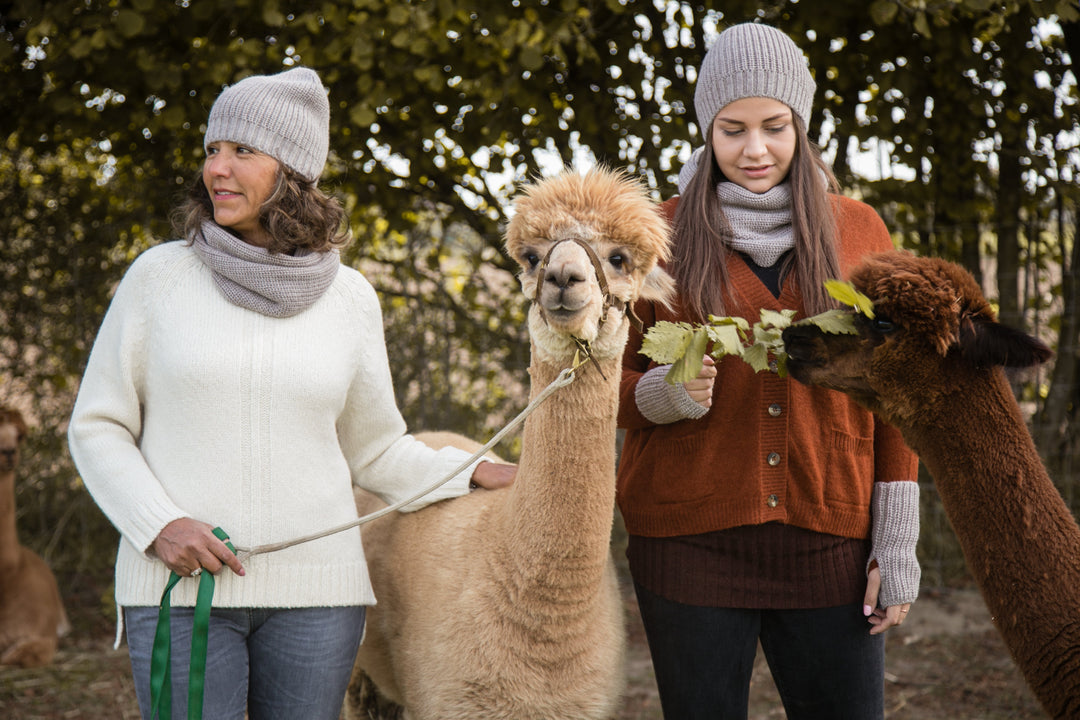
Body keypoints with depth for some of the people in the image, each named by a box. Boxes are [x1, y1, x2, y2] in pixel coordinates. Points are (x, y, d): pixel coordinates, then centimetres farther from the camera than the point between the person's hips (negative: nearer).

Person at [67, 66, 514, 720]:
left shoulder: (348, 297, 5)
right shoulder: (160, 276, 0)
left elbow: (374, 448, 14)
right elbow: (97, 427, 3)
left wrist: (471, 474, 1)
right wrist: (158, 524, -11)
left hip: (313, 590, 2)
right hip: (179, 586, -2)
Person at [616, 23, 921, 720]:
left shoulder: (858, 229, 8)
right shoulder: (661, 232, 4)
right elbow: (615, 383, 8)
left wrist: (897, 542, 2)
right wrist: (665, 393, -16)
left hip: (829, 546, 1)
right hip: (689, 541, -1)